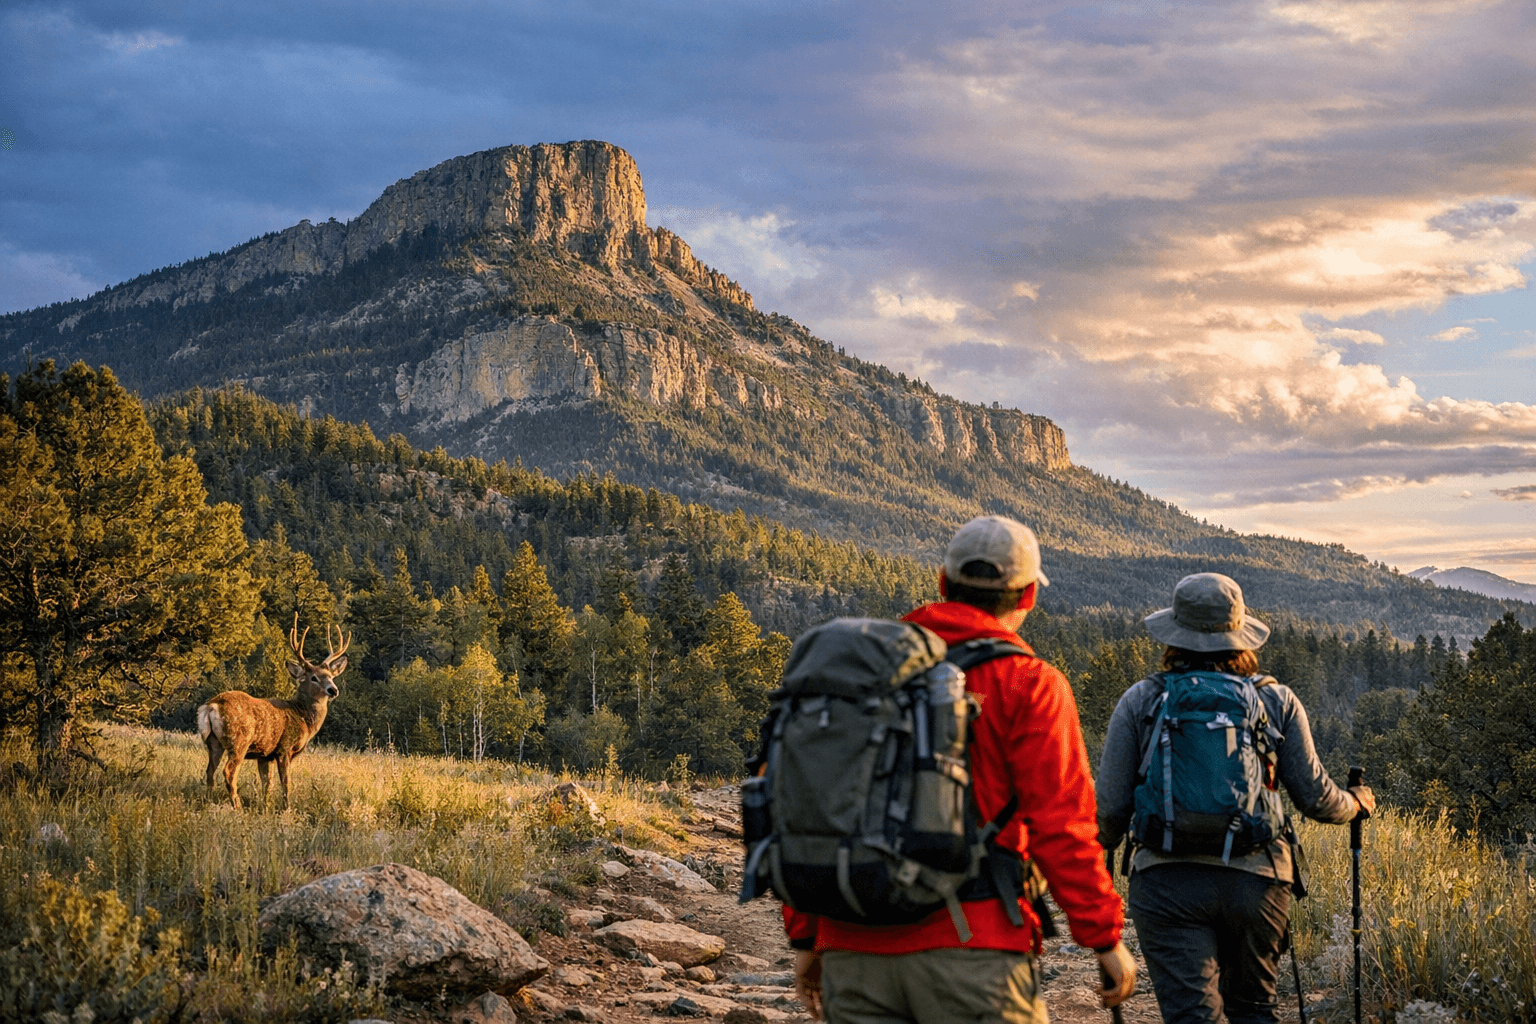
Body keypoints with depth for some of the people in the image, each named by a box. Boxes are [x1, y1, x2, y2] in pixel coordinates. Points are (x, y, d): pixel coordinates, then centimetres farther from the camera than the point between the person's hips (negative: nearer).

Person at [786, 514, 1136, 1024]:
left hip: (855, 951, 5)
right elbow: (1060, 825, -9)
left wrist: (806, 936, 17)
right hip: (970, 945, -5)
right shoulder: (1027, 684, -3)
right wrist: (1105, 938, 0)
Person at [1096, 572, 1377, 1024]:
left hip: (1167, 881, -2)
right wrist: (1357, 802, 28)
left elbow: (1111, 806, 0)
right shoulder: (1277, 700, 4)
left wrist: (1104, 848, 22)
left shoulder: (1140, 701, 1)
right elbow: (1315, 797, 6)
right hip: (1256, 879, 2)